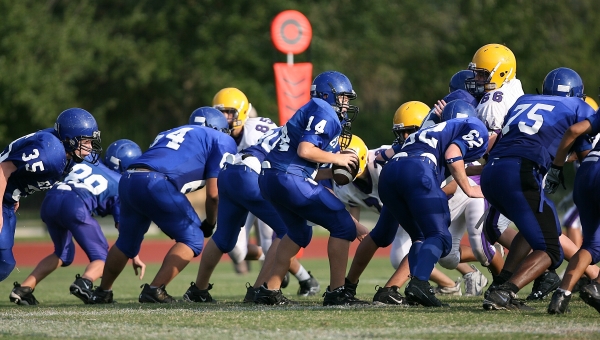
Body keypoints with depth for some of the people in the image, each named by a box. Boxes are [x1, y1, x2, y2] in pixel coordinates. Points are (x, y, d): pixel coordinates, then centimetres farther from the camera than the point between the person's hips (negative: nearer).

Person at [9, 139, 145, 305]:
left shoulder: (89, 162, 32)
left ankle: (23, 288, 20)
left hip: (50, 200, 6)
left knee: (63, 253, 29)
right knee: (101, 256, 6)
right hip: (76, 204, -6)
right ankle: (84, 282, -28)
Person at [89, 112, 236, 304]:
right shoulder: (221, 141, 17)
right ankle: (155, 290, -4)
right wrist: (210, 222, 28)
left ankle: (102, 292, 37)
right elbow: (213, 193, 10)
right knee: (192, 239, 8)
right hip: (156, 184, -7)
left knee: (127, 242, 27)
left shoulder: (169, 133, 35)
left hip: (128, 180, 7)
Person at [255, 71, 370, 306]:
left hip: (270, 179, 10)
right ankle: (336, 293, -2)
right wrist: (337, 159, -5)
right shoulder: (325, 113, -5)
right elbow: (305, 150, -18)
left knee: (299, 233, 30)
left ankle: (269, 291, 28)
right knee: (343, 226, -1)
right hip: (290, 178, -10)